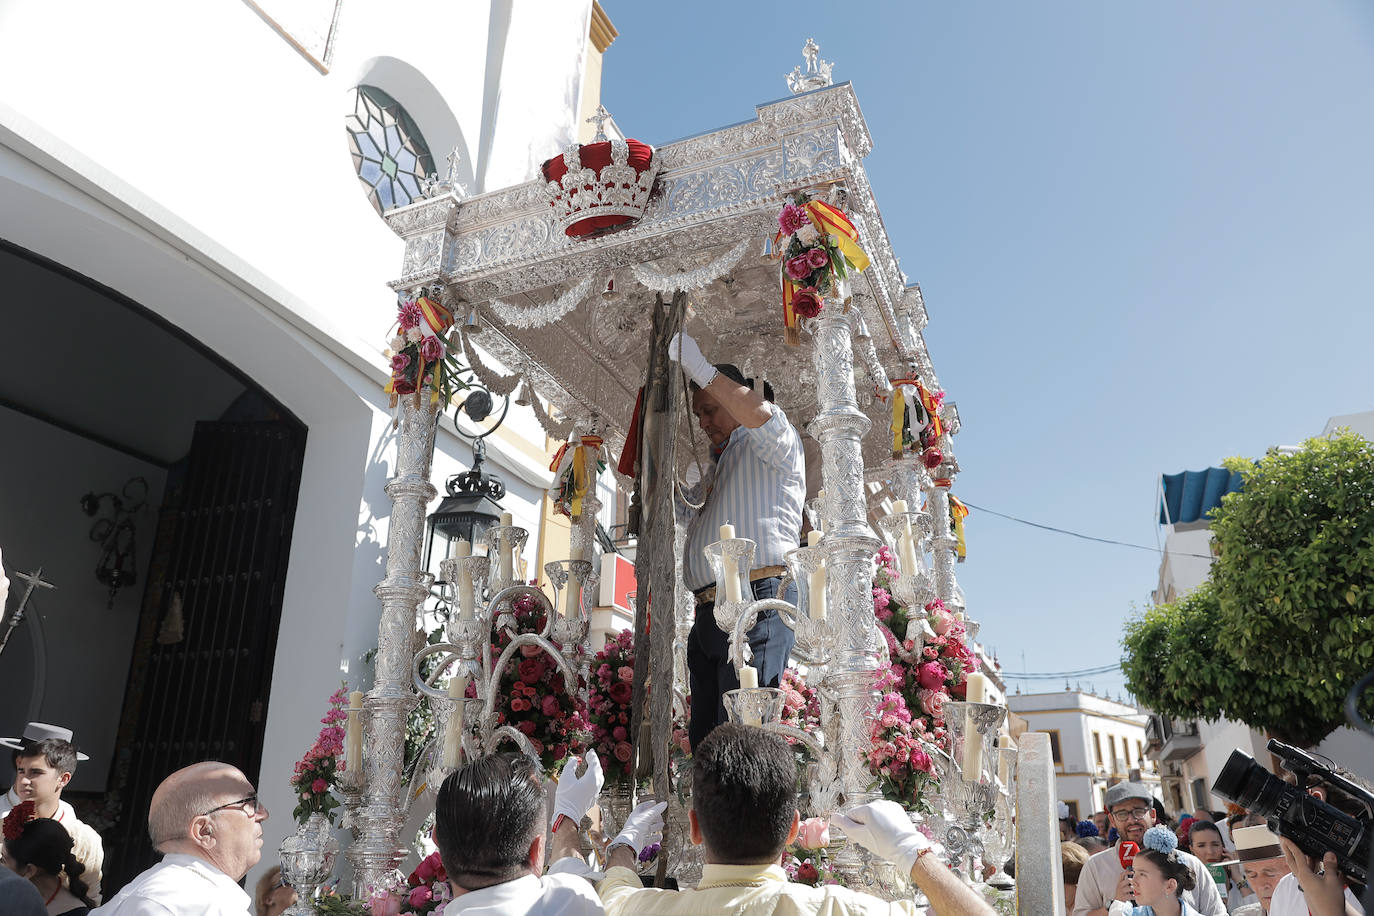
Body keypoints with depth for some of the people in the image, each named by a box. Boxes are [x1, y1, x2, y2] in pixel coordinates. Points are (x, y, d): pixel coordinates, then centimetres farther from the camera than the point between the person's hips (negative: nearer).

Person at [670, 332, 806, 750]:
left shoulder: (773, 445, 7)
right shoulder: (719, 467, 33)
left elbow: (761, 414, -18)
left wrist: (700, 368, -14)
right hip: (709, 613, 9)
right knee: (704, 741, 5)